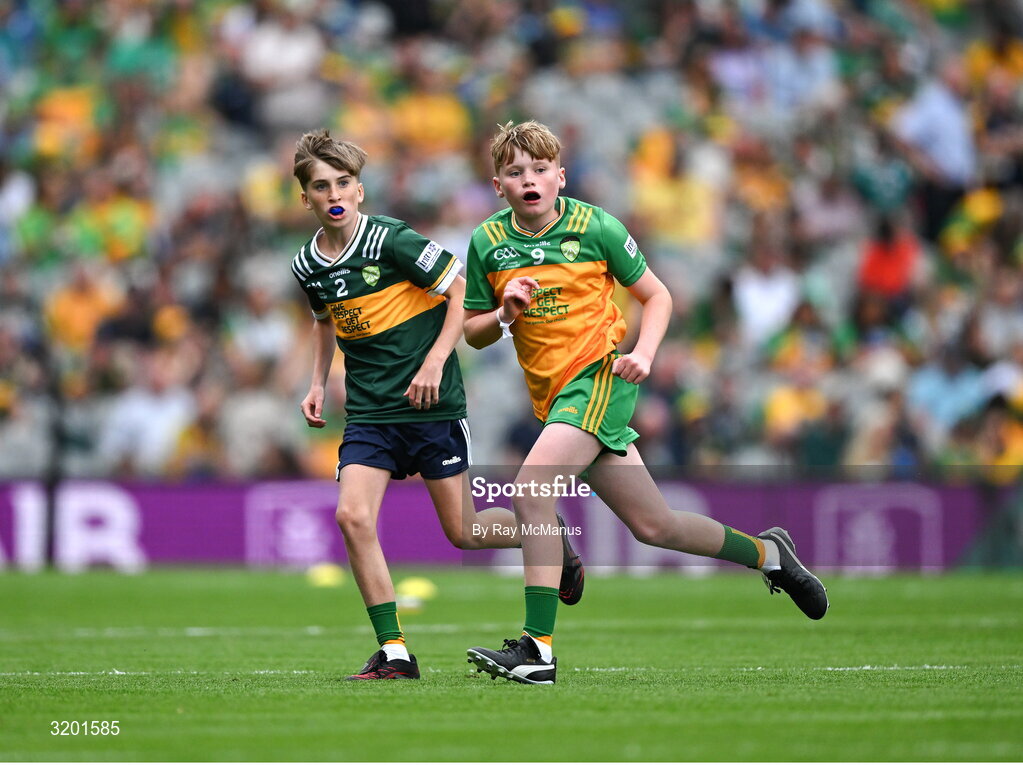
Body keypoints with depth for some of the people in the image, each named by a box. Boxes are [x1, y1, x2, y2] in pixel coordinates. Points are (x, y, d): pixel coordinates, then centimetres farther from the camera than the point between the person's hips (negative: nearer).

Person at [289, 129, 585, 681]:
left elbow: (462, 291, -9)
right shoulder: (307, 266, 3)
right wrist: (317, 383, 16)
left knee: (462, 532, 1)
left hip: (431, 406, -4)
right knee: (352, 516, -17)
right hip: (368, 413, 4)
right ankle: (394, 652, -10)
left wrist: (434, 361, -16)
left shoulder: (391, 241, -14)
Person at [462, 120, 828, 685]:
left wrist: (643, 353, -11)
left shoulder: (594, 227, -3)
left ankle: (537, 647, -24)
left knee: (530, 491, -25)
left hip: (600, 376, -5)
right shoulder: (488, 242, 5)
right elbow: (473, 333, 13)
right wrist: (505, 314, -9)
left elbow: (657, 296, 6)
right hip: (554, 396, 5)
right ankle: (767, 552, 33)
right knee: (653, 526, 9)